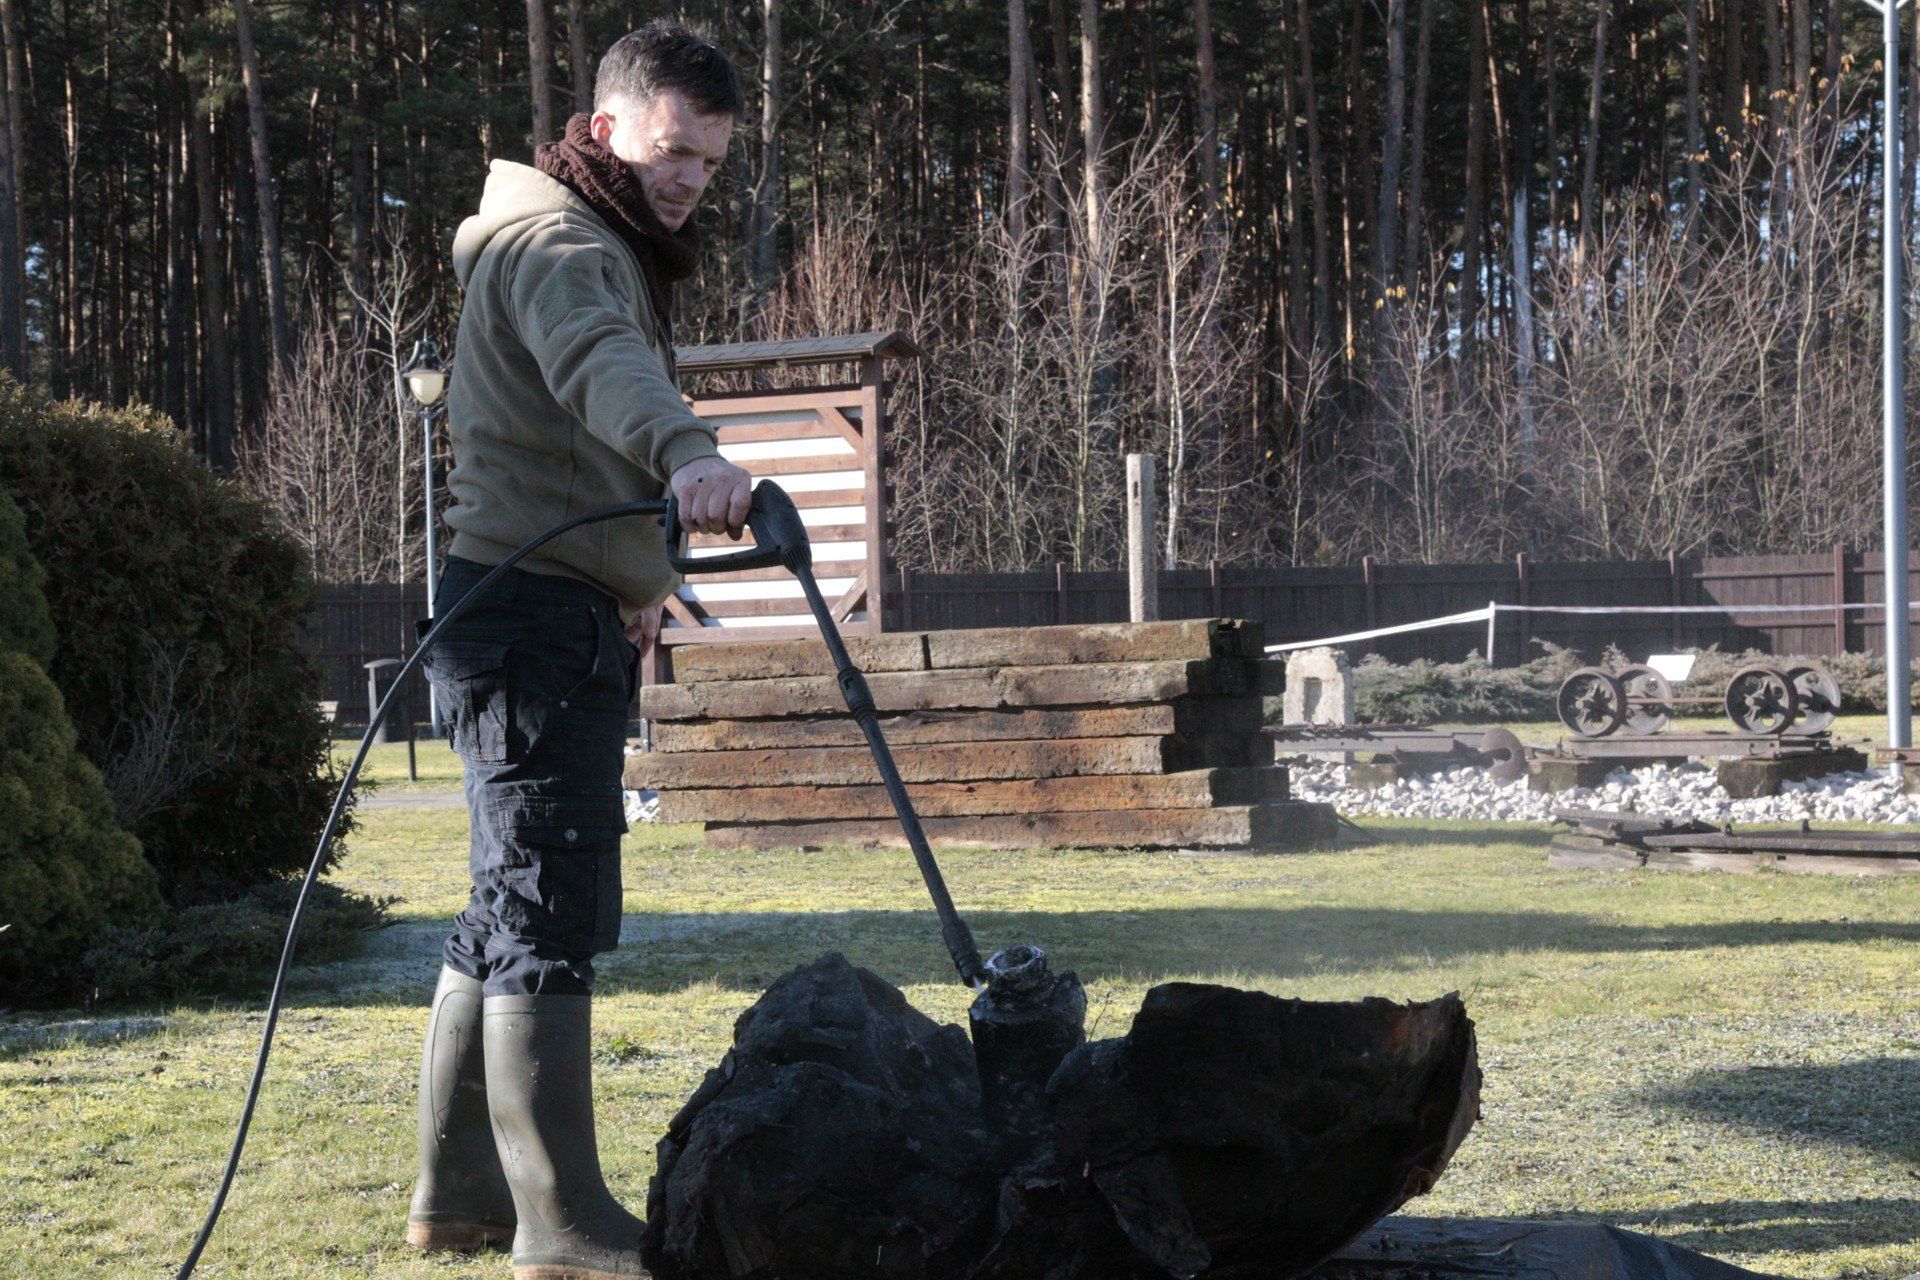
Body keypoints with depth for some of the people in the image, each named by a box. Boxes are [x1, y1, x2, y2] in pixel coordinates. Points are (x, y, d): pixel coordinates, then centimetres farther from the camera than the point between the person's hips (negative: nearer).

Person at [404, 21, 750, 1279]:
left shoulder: (616, 248, 22)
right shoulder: (555, 239, -12)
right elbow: (596, 360, -34)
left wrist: (638, 576, 12)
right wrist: (684, 452, -54)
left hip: (575, 620, 11)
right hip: (535, 618, -11)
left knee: (513, 914, 15)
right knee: (551, 913, -11)